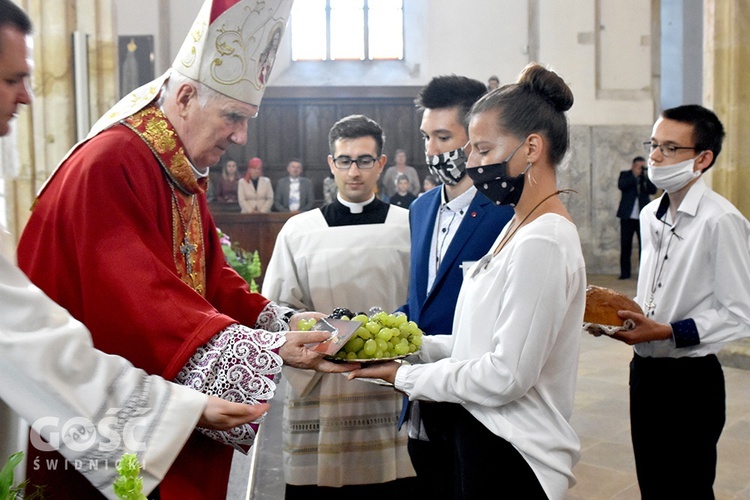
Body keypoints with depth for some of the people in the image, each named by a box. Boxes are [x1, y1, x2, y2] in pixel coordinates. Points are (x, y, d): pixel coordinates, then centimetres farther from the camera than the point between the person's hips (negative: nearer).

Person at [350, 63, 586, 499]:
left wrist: (405, 376, -13)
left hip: (509, 457, -8)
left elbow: (506, 375, -22)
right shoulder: (519, 227, 9)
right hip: (478, 437, 9)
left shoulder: (543, 243, -21)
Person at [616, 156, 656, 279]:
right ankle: (625, 272, 9)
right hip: (627, 216, -1)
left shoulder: (647, 177, 11)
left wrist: (645, 177, -11)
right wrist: (635, 175, -12)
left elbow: (653, 190, -3)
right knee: (625, 245, 3)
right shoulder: (625, 174, 8)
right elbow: (621, 185, -11)